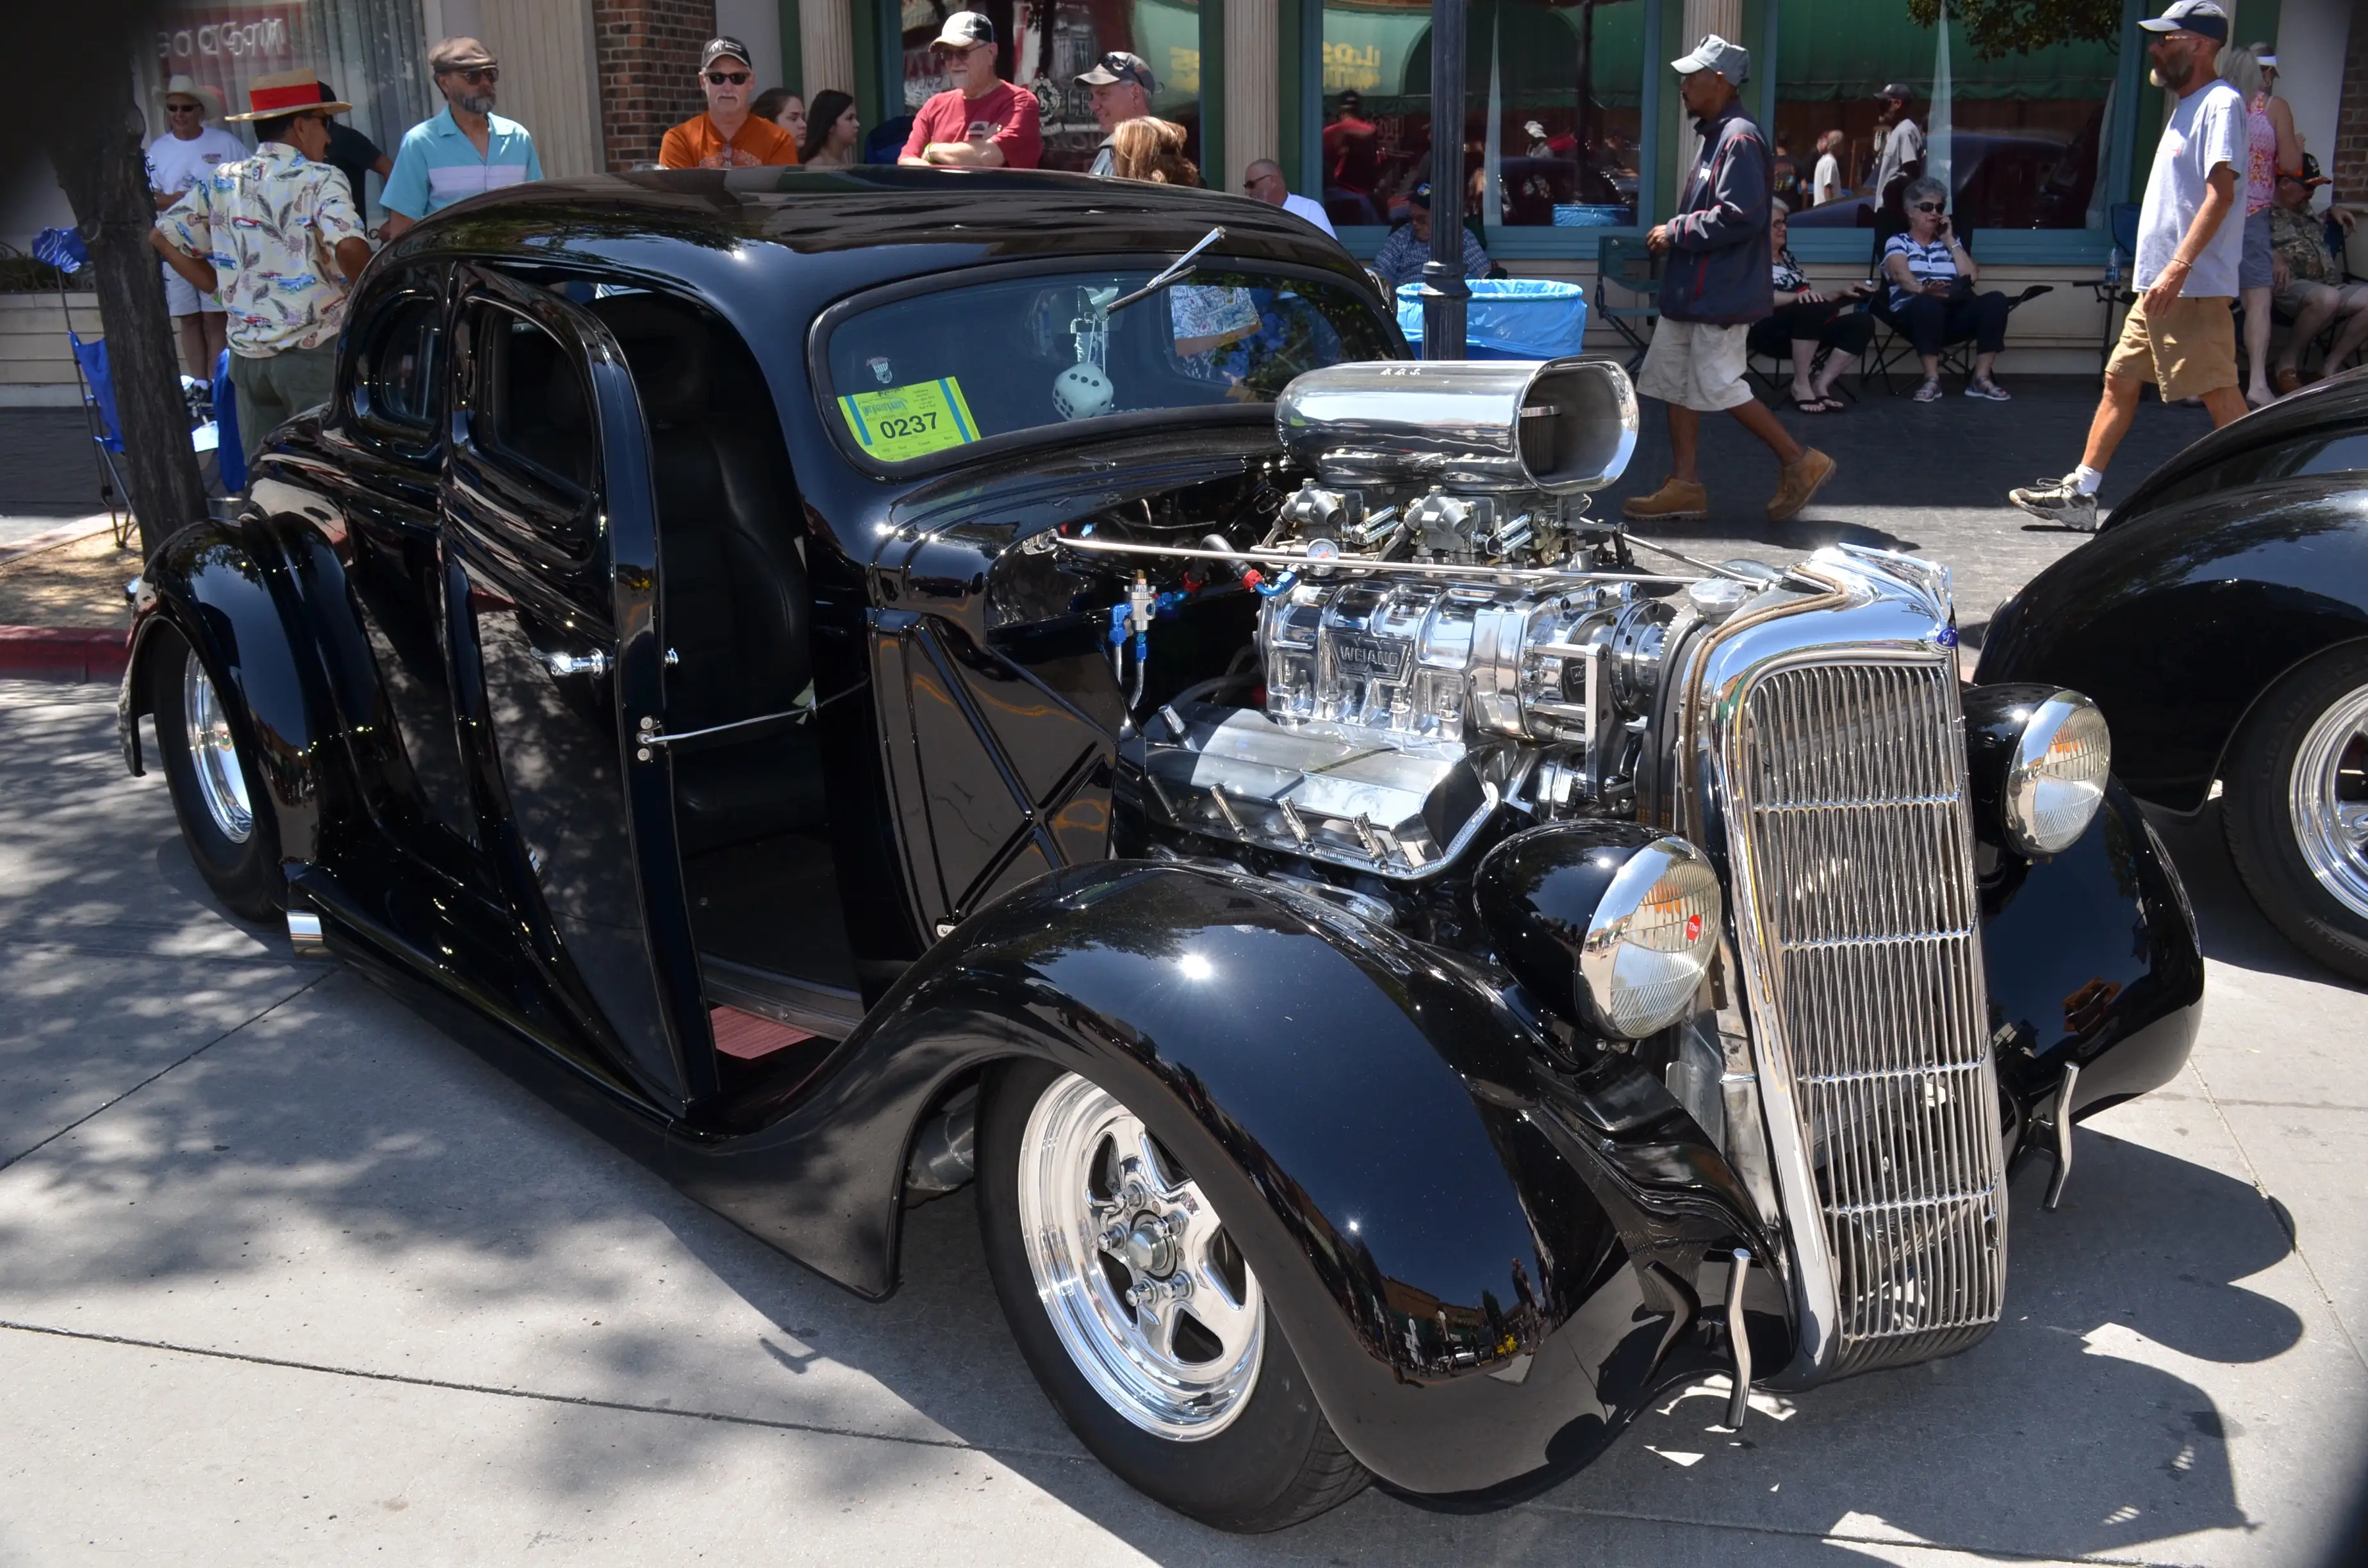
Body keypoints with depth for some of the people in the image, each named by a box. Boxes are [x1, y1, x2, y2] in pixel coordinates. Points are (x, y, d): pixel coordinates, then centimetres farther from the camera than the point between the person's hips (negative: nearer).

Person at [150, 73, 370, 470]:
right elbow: (349, 247, -24)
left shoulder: (222, 180, 11)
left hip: (247, 354, 6)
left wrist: (216, 284, 18)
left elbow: (161, 236, 16)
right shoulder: (320, 180, -7)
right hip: (314, 351, -6)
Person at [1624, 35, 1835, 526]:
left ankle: (1800, 462, 6)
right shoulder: (1714, 136, 15)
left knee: (1719, 387, -6)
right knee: (1676, 381, 9)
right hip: (1692, 291, 10)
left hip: (1720, 295, -10)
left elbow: (1740, 217, -24)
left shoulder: (1740, 139, -16)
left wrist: (1676, 232, -17)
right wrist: (1673, 232, 9)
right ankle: (1684, 485, 13)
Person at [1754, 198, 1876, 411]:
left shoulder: (1787, 257, 23)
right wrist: (1798, 297, -33)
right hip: (1768, 332, -8)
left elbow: (1811, 299, 23)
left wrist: (1840, 294, 8)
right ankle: (1801, 385, -27)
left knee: (1862, 322, -10)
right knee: (1813, 309, -37)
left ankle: (1821, 385, -18)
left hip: (1802, 332, 8)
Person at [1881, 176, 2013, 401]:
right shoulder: (1897, 242, 14)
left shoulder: (1950, 242, 27)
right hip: (1917, 313, -4)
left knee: (1996, 300, -25)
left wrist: (1951, 241, 10)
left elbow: (1972, 277, 11)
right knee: (1929, 302, -40)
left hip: (1955, 314, 4)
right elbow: (1901, 274, -10)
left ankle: (1981, 378, -25)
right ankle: (1932, 379, -35)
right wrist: (1922, 289, -32)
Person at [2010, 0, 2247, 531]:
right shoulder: (2187, 105, 18)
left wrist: (2177, 269, -28)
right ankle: (2079, 495, 15)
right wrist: (2159, 273, 21)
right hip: (2157, 285, 10)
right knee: (2120, 379, 10)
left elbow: (2221, 194, -21)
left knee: (2218, 393, -7)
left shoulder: (2221, 104, -10)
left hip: (2192, 287, -10)